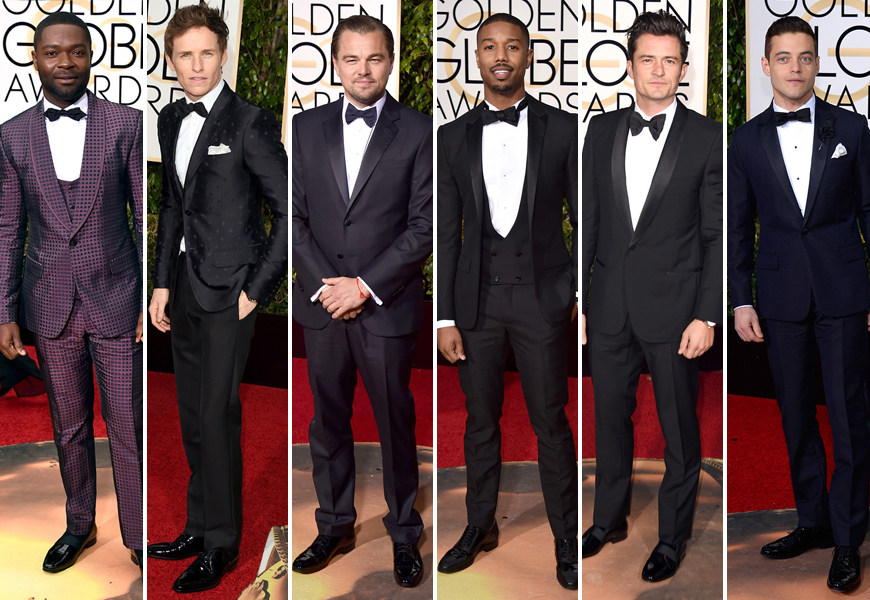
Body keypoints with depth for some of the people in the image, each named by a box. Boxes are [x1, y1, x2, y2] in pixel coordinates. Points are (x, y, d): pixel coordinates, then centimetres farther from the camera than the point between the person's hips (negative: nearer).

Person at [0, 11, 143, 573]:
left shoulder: (127, 124, -4)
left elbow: (147, 218, -2)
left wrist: (152, 301, -6)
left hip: (116, 301, -2)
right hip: (51, 306, 2)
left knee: (129, 428, 3)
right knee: (69, 427, 15)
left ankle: (139, 537, 18)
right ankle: (80, 525, 34)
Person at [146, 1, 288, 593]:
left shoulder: (251, 123, -11)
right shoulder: (171, 120, 11)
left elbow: (292, 209, -12)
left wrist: (257, 288, -13)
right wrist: (163, 283, 15)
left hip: (228, 291, -7)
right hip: (185, 287, 7)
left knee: (217, 417, -3)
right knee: (193, 417, 14)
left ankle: (221, 545, 11)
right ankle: (200, 527, 28)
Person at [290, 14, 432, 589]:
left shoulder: (418, 131, -3)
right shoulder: (308, 127, 6)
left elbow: (424, 226, -7)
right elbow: (295, 216, 4)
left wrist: (365, 285, -13)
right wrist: (323, 284, -8)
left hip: (387, 307, -3)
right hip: (321, 303, 3)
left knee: (396, 424, 7)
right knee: (329, 421, 13)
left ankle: (405, 534, 24)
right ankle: (335, 524, 31)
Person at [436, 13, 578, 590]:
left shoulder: (563, 129, 1)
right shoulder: (454, 137, 6)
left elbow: (585, 219, 3)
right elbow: (446, 233, 5)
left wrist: (584, 294, -4)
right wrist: (445, 316, 1)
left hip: (543, 296, -2)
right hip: (477, 298, 2)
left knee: (552, 422, 5)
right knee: (481, 421, 13)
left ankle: (566, 538, 20)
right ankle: (481, 526, 30)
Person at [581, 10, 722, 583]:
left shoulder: (707, 138, -5)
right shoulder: (603, 130, 5)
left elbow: (717, 234, -6)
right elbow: (588, 220, 8)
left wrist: (706, 316, -11)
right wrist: (576, 298, 5)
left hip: (673, 308, -3)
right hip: (609, 304, 4)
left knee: (679, 429, 9)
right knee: (610, 418, 17)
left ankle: (673, 537, 28)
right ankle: (610, 518, 36)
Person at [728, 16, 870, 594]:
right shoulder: (747, 139, 6)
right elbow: (738, 226, 7)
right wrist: (741, 299, 1)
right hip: (781, 296, 2)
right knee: (796, 415, 10)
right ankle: (813, 520, 25)